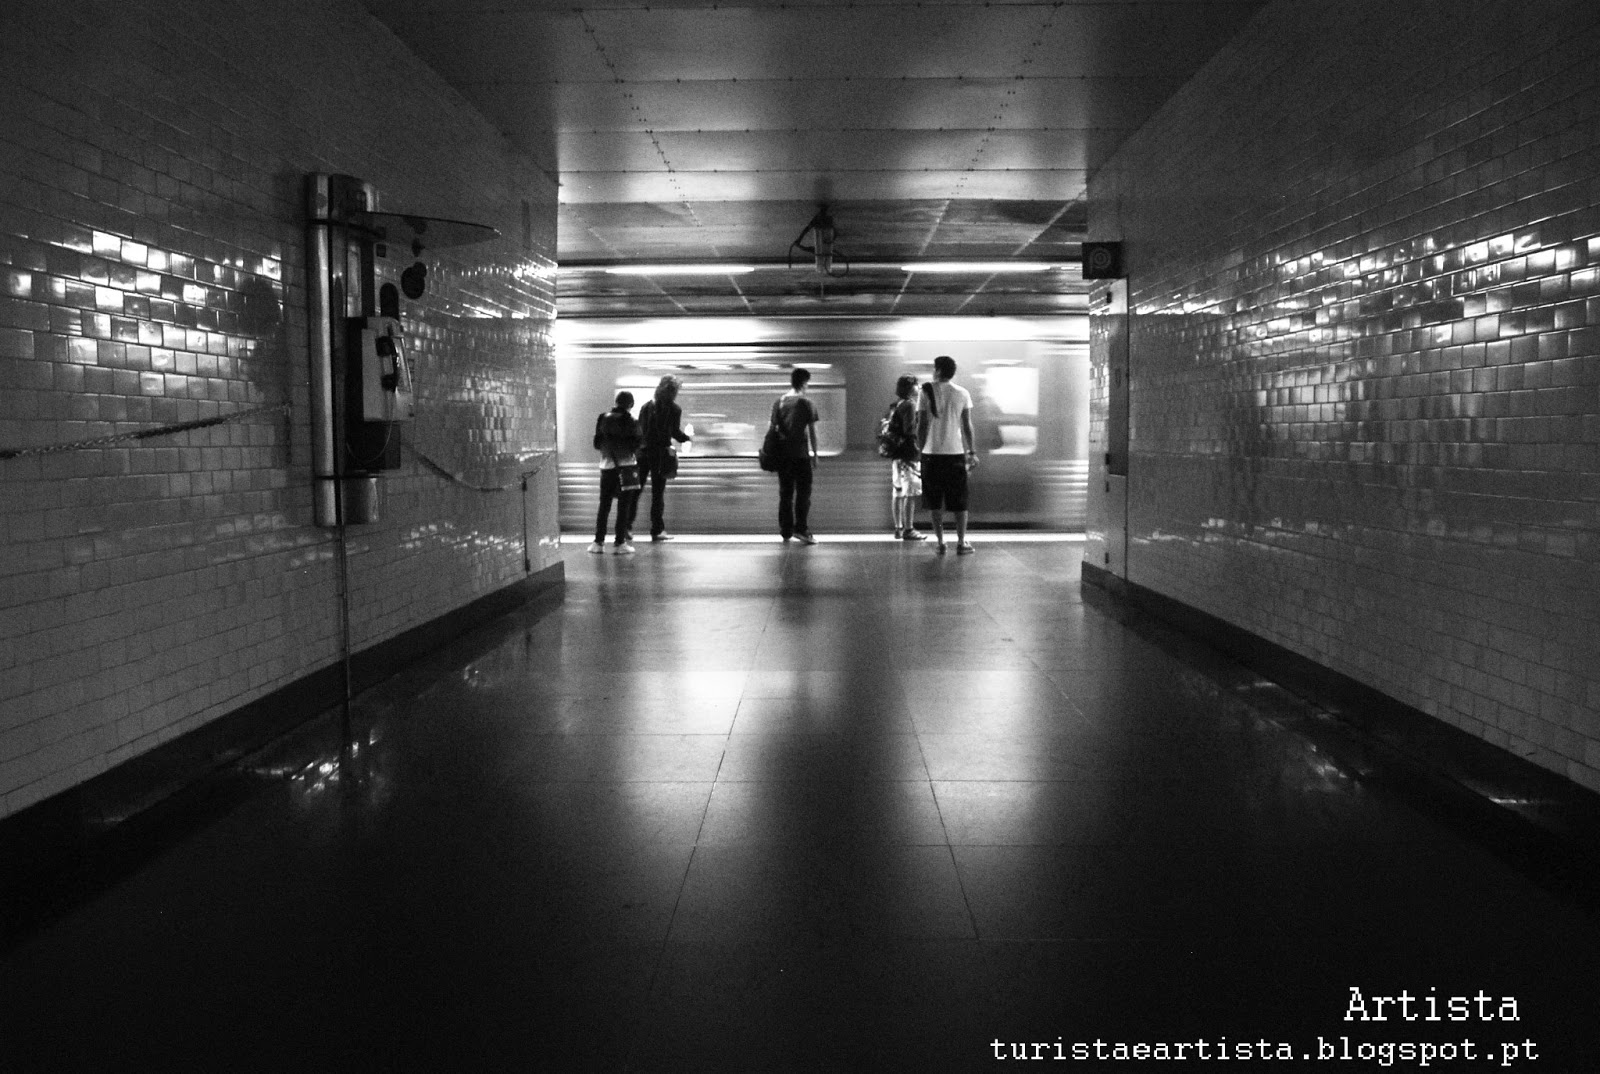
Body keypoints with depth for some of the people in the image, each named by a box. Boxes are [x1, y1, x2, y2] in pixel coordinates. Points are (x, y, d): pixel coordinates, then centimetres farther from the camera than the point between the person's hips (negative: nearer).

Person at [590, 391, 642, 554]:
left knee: (604, 505, 11)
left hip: (607, 465, 4)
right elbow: (636, 445, -6)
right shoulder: (629, 421, -9)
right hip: (625, 465, -4)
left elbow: (597, 444, 8)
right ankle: (621, 543, 1)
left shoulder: (603, 419, 4)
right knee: (624, 507, 2)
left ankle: (599, 542, 10)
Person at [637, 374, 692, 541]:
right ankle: (657, 530, 7)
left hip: (642, 452, 4)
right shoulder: (674, 409, -7)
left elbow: (638, 429, 6)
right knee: (658, 492, 3)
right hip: (661, 453, -4)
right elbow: (675, 432, -9)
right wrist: (687, 438, 8)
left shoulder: (646, 407, 7)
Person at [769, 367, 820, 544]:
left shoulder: (778, 402, 6)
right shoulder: (807, 403, -5)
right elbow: (812, 431, -5)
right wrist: (815, 455, 1)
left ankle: (786, 530, 12)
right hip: (801, 453, -4)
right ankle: (802, 529, -6)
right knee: (803, 493, 1)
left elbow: (773, 428, 7)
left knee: (785, 493, 10)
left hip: (782, 453, 4)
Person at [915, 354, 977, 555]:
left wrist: (921, 450, 5)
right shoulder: (962, 393, 2)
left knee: (935, 501, 8)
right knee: (959, 501, 8)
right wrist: (971, 452, 9)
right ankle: (961, 543, 6)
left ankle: (940, 542, 7)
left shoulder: (926, 392, -3)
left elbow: (922, 424, -4)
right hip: (956, 452, 1)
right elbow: (967, 426, 2)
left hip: (932, 453, -1)